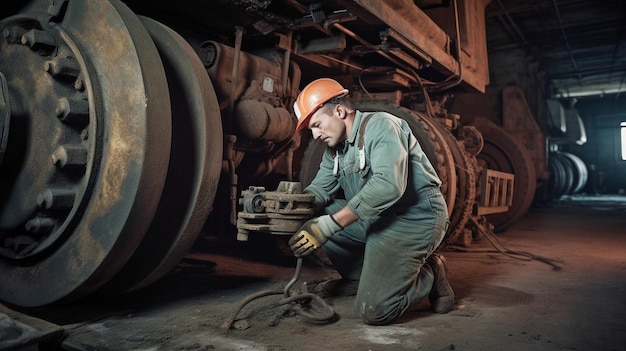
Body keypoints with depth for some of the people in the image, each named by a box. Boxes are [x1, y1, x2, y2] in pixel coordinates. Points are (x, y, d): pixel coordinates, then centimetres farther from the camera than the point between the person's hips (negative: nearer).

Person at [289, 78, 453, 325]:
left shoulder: (380, 125, -16)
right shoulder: (335, 148, 10)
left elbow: (388, 185, -31)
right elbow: (319, 189, 9)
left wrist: (330, 225, -35)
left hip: (415, 219, -9)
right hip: (377, 219, 9)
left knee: (374, 311, -18)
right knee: (311, 219, 0)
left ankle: (429, 274, 9)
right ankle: (377, 275, 4)